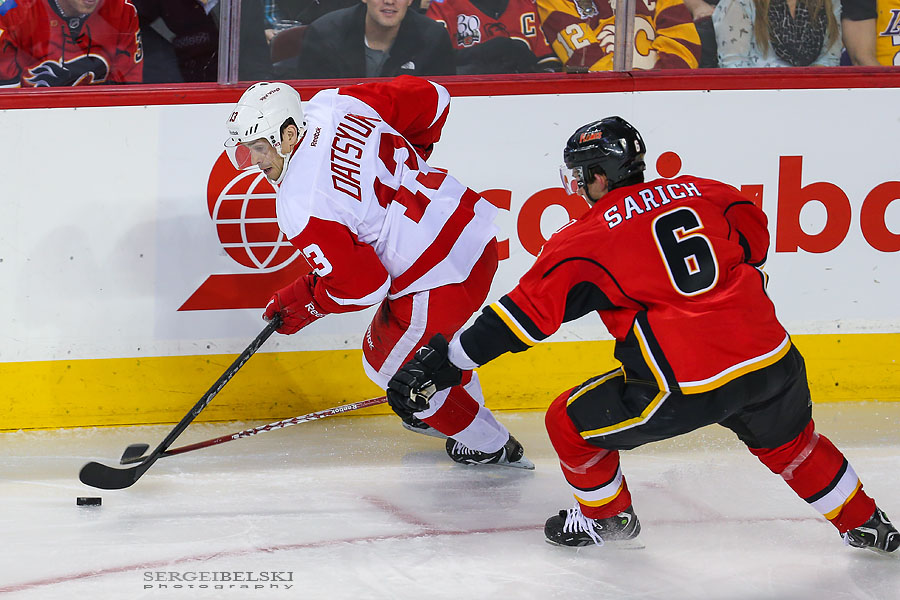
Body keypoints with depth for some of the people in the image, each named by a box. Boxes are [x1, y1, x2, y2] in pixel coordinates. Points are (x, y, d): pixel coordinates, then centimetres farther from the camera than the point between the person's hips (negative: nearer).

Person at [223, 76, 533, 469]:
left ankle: (488, 446, 33)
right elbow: (431, 99, 6)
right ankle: (466, 407, 61)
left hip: (441, 280, -9)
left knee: (391, 363, 18)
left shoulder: (299, 205, -21)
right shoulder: (334, 104, -3)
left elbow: (361, 285, -17)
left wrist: (304, 304, 1)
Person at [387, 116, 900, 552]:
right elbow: (755, 240, 29)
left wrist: (449, 361, 0)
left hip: (689, 387, -5)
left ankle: (608, 516, 32)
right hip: (771, 357, 6)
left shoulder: (587, 240, -1)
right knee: (789, 441, 34)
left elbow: (530, 310, -4)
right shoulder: (701, 193, 13)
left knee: (572, 422, 14)